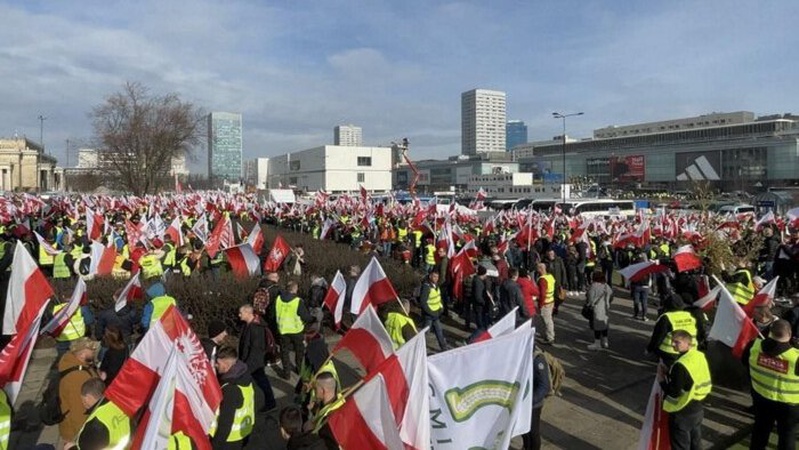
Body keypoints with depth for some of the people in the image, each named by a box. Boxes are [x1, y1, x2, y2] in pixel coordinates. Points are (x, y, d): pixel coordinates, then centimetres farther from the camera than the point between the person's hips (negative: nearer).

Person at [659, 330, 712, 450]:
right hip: (697, 408, 9)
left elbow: (674, 393, -26)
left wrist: (662, 380, -12)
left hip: (682, 413, -9)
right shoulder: (700, 356, -1)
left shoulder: (681, 365, -29)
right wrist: (669, 372, 4)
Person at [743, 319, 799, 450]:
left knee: (760, 428, 28)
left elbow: (745, 361, 1)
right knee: (787, 435, 22)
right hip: (788, 404, -4)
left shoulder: (754, 346, -18)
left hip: (761, 397, 4)